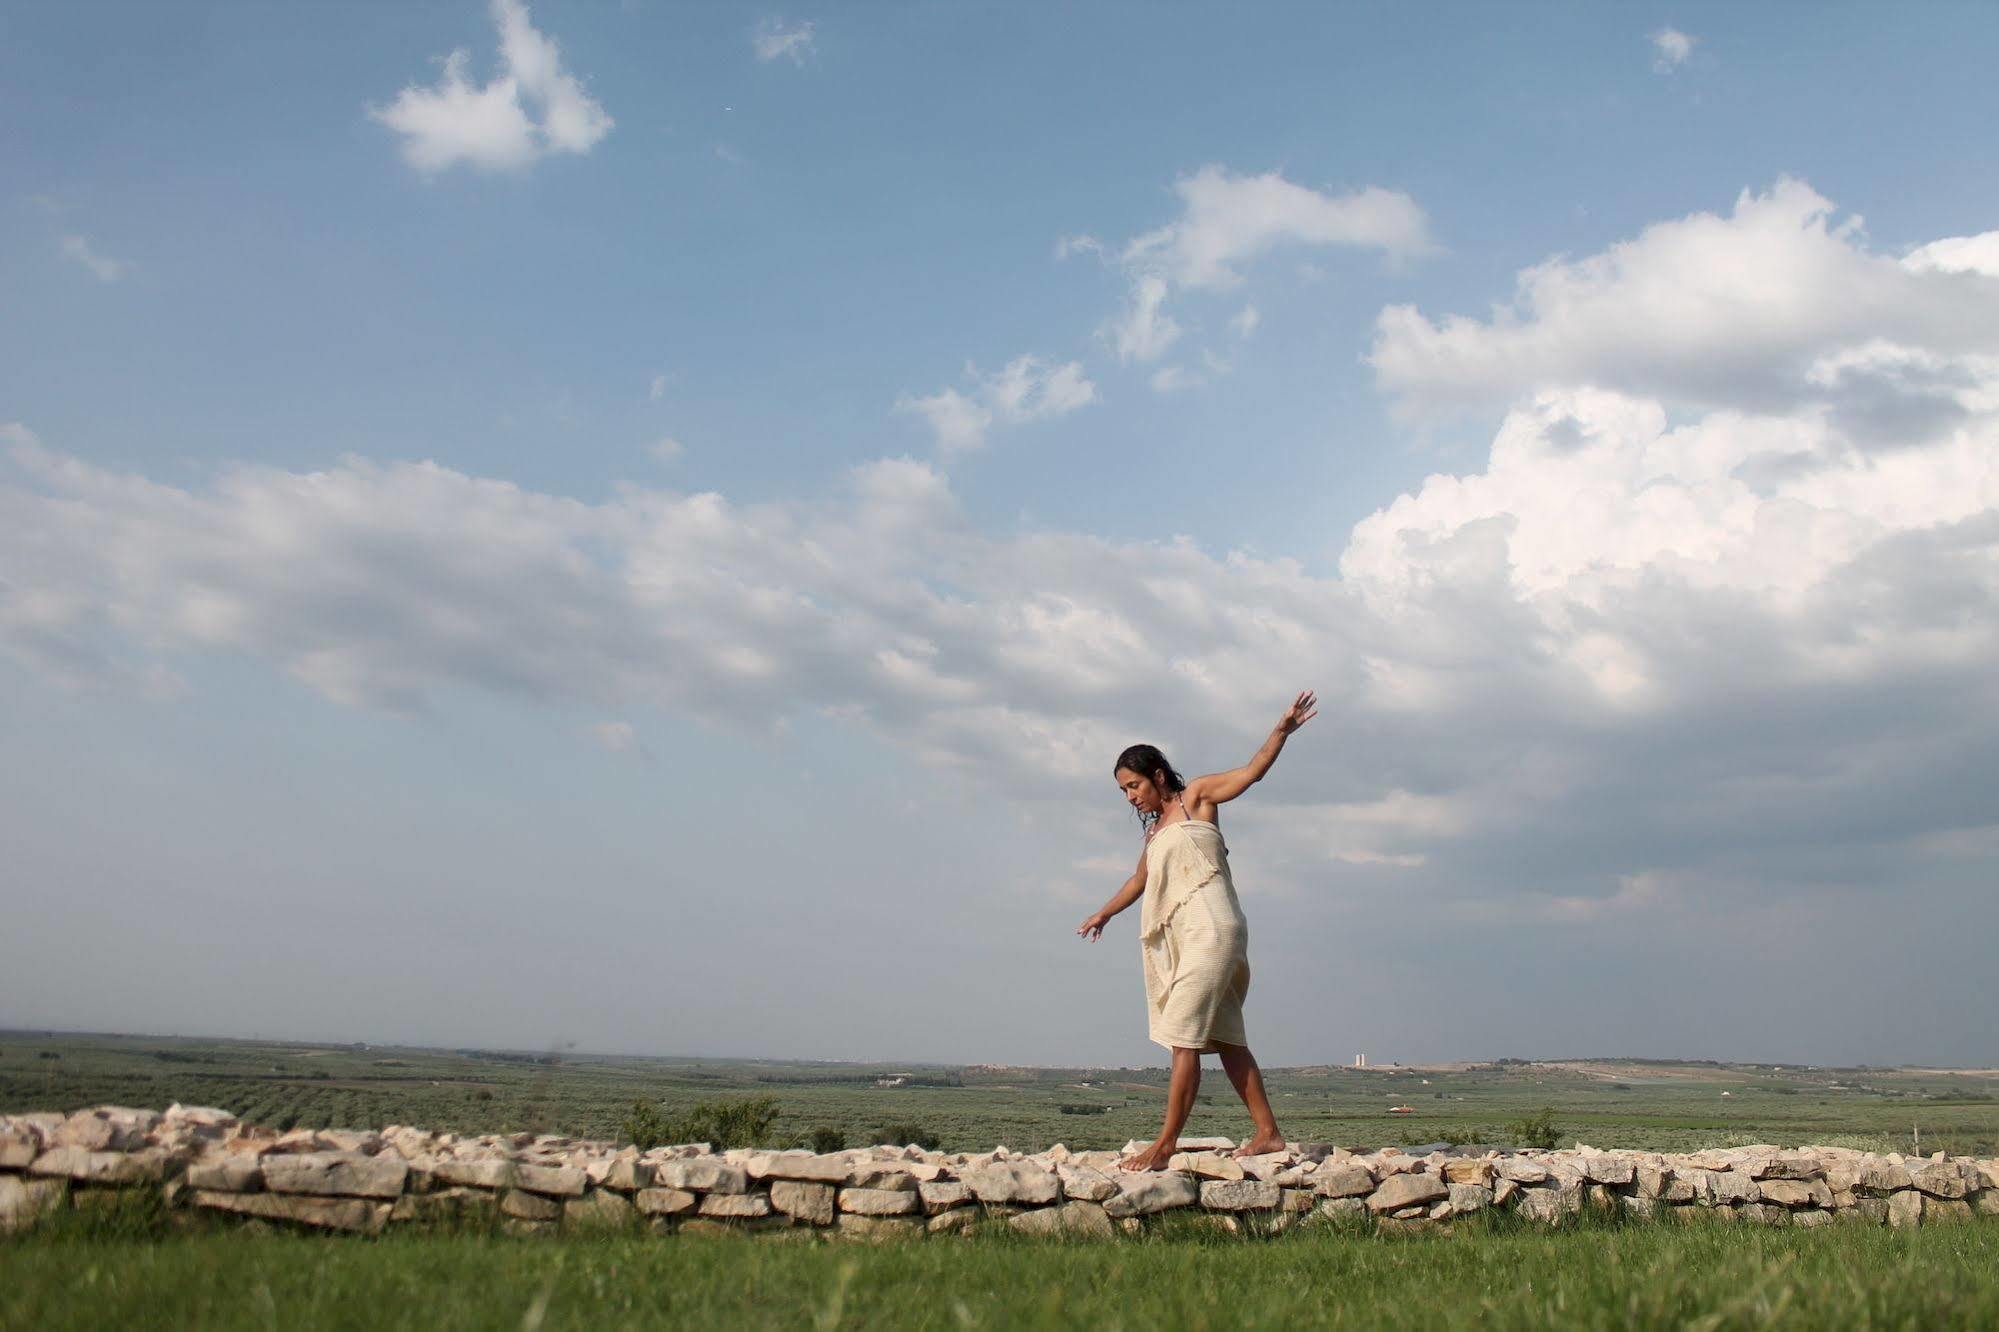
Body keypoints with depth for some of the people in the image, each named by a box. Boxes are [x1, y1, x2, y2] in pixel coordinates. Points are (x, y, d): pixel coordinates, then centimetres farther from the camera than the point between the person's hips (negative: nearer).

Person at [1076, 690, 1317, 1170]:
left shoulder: (1196, 797, 2)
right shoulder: (1155, 829, 21)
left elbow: (1251, 771, -9)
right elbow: (1140, 879, 36)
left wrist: (1282, 731, -24)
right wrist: (1104, 914, 49)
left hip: (1211, 929, -8)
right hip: (1184, 937, 8)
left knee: (1184, 1039, -12)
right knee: (1225, 1039, 7)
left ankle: (1166, 1143, -12)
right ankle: (1267, 1132, 10)